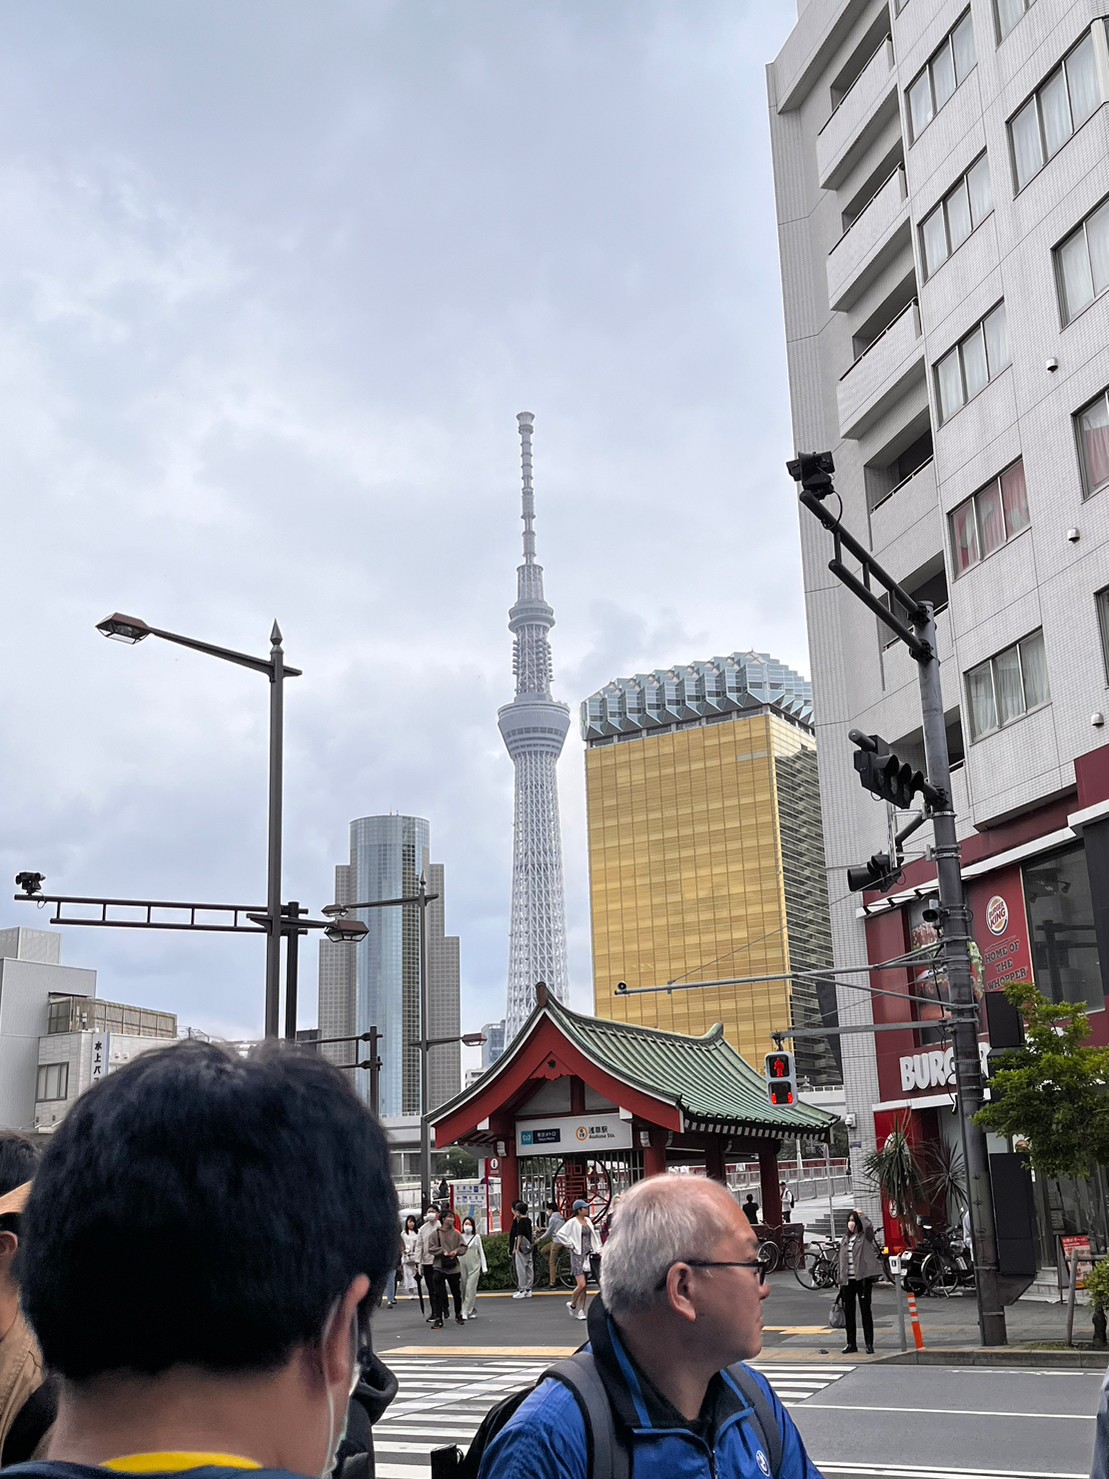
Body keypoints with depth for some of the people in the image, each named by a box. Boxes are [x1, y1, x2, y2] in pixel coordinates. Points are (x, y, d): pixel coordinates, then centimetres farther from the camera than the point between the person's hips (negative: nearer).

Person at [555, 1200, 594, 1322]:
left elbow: (593, 1234, 27)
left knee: (583, 1285, 8)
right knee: (581, 1284, -13)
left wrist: (597, 1247, 15)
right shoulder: (573, 1222, -10)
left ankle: (581, 1310, 13)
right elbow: (559, 1234, -16)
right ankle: (572, 1305, 10)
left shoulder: (588, 1221, 11)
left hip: (588, 1254, 7)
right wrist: (570, 1245, -13)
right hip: (577, 1255, -7)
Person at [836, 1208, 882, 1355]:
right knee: (848, 1311, 8)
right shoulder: (844, 1239, 15)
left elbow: (868, 1226, -24)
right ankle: (851, 1344, 16)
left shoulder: (865, 1237, -1)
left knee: (865, 1310, -2)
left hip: (863, 1278, -5)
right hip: (848, 1280, 6)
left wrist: (861, 1215, -6)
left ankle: (869, 1344, 3)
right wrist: (841, 1280, 12)